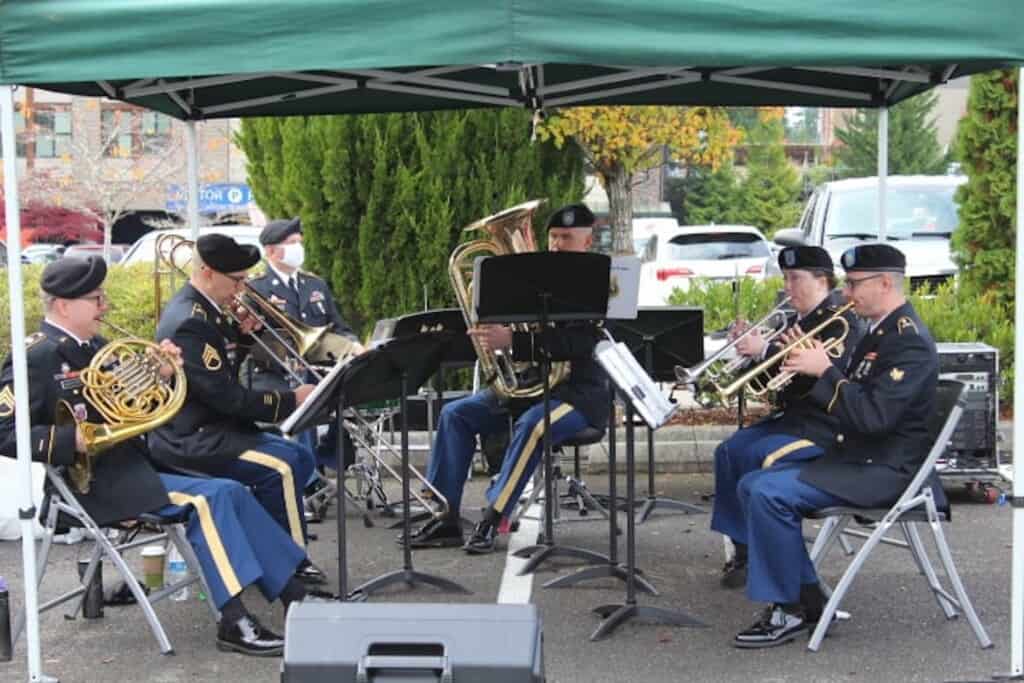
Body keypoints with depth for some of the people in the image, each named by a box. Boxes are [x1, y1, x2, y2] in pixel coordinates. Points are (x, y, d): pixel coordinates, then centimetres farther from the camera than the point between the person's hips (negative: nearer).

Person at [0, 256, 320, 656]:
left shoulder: (92, 347, 14)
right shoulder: (36, 358, -11)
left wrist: (159, 376, 0)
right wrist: (72, 440, -28)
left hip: (132, 465, 9)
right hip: (96, 483, -9)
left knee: (230, 493, -2)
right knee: (205, 500, -23)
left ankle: (294, 595, 0)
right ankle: (235, 623, -21)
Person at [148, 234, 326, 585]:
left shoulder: (205, 308, 9)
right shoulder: (189, 321, -22)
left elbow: (226, 368, 19)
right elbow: (228, 398, -24)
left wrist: (242, 334, 1)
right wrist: (291, 400, -18)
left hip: (212, 426, 11)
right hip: (190, 440, -11)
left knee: (301, 458, 9)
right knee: (283, 466, -23)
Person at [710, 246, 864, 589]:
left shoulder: (842, 320, -11)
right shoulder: (798, 320, 16)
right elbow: (774, 375, 18)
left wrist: (765, 349, -26)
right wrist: (752, 347, 0)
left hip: (827, 425, -9)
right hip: (792, 416, 9)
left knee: (761, 457, -28)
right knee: (729, 452, -9)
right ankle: (744, 548, -5)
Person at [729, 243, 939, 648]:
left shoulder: (910, 342, -18)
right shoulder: (879, 332, 14)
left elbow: (872, 416, -27)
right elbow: (848, 400, 16)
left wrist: (825, 370, -19)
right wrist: (809, 364, 0)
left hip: (882, 469, -10)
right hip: (852, 456, 10)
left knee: (770, 494, -23)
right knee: (752, 487, 4)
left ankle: (789, 609, -9)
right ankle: (806, 597, 7)